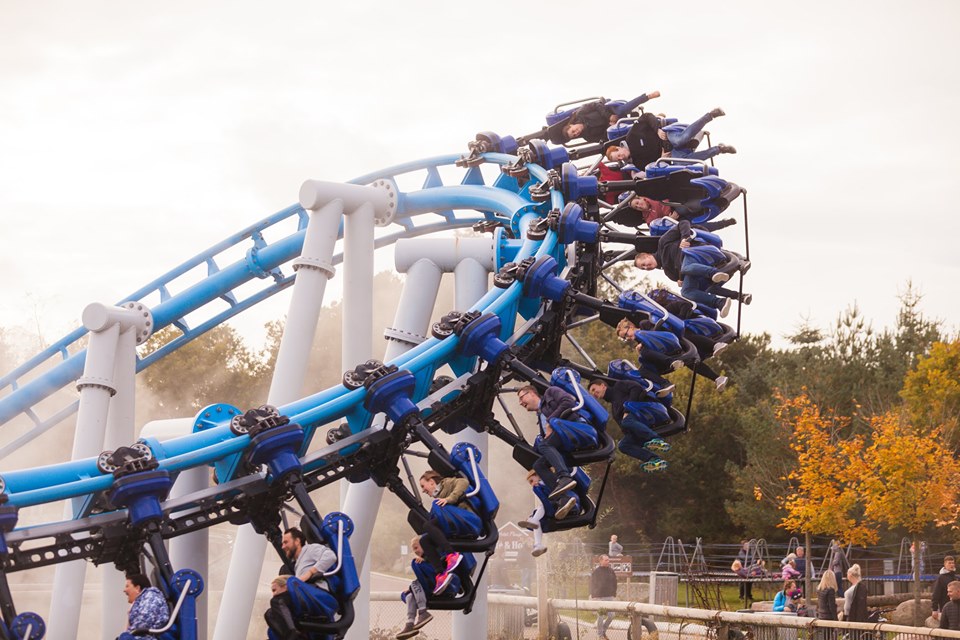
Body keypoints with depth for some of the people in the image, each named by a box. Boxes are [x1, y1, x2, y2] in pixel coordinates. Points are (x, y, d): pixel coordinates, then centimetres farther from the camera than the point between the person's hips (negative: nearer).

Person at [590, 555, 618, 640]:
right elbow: (592, 584, -3)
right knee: (600, 617, 0)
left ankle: (603, 631, 21)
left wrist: (614, 593, 10)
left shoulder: (610, 570, 6)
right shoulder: (596, 571, -6)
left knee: (611, 615, 0)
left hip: (609, 597, 4)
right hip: (599, 597, -4)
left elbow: (614, 582, 16)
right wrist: (593, 596, -6)